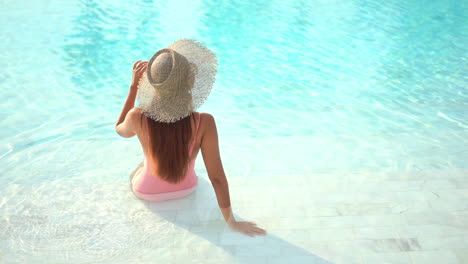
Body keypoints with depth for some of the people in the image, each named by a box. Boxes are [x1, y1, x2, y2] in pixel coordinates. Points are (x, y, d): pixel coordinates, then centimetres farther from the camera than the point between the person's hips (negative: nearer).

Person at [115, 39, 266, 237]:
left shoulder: (138, 118, -33)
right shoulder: (204, 123, -35)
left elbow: (120, 130, -7)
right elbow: (217, 177, -28)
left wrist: (133, 86, -10)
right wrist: (231, 221, -16)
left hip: (147, 192, 0)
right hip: (187, 189, 1)